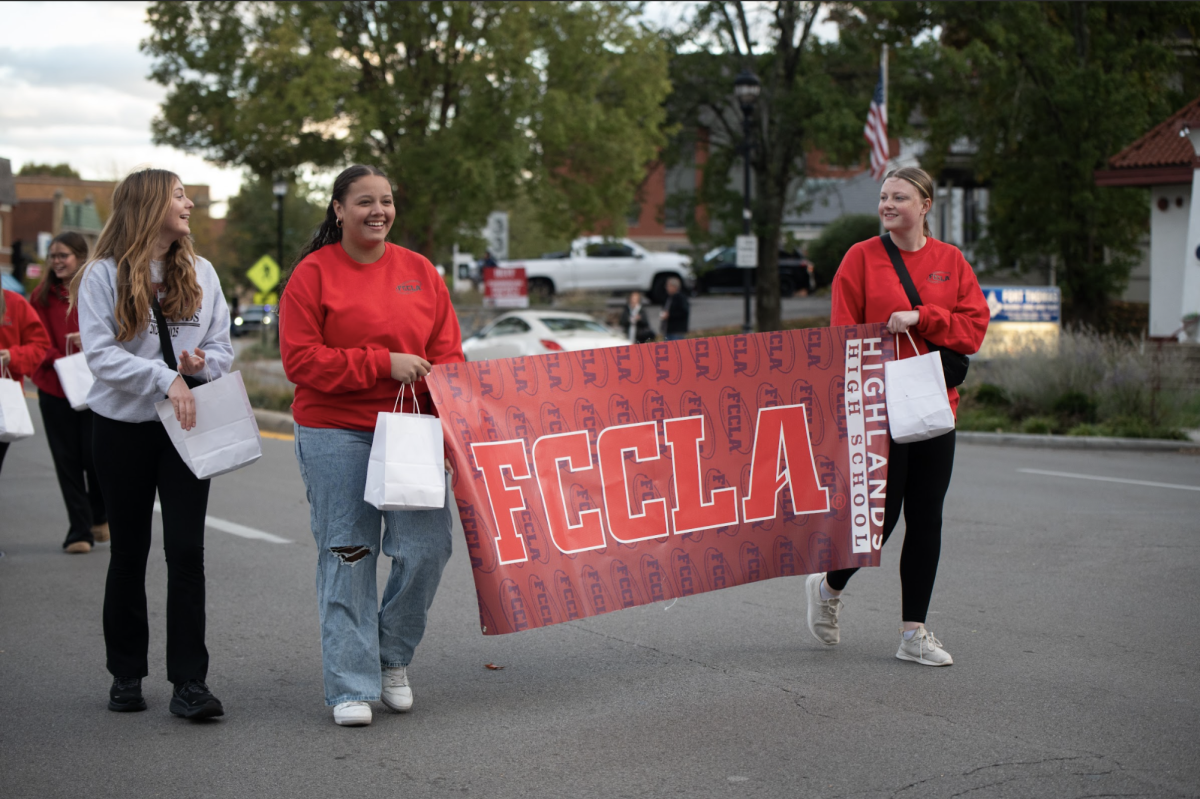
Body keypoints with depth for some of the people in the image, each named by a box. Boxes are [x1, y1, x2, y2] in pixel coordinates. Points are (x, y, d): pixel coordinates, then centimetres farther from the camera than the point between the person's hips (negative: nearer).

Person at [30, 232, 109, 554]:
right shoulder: (43, 295, 5)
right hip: (55, 388, 2)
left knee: (95, 454, -4)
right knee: (67, 459, 3)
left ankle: (100, 516, 25)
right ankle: (79, 530, 11)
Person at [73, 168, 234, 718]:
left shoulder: (199, 272, 7)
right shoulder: (103, 276, -6)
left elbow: (223, 346, 8)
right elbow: (100, 354, -14)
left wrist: (203, 363, -15)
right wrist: (166, 378, -24)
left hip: (185, 426, 2)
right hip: (123, 427, -2)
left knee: (186, 549, -5)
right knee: (129, 553, 8)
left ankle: (189, 682, -2)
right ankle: (126, 675, 22)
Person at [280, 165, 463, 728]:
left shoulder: (420, 272, 10)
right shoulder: (313, 274, -2)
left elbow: (447, 353, 10)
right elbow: (301, 359, -9)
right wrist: (384, 363, -14)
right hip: (336, 433, -3)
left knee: (427, 548, -5)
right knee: (346, 556, 0)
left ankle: (392, 655, 20)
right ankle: (351, 686, 10)